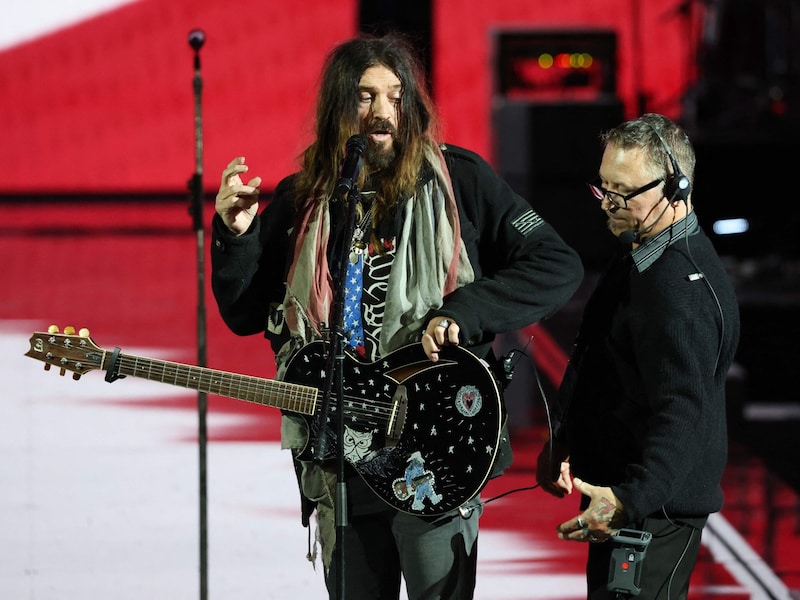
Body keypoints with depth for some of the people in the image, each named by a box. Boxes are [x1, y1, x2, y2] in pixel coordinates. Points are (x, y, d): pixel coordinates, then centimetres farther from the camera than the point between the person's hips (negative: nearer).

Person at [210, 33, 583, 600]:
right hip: (336, 460, 4)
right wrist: (234, 234, -5)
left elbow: (558, 266, -7)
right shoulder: (299, 201, 8)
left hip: (435, 455, -4)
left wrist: (461, 314, -18)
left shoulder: (458, 180, -3)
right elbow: (245, 315, 13)